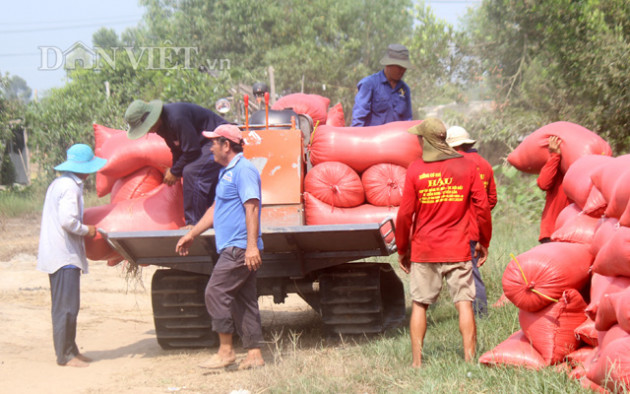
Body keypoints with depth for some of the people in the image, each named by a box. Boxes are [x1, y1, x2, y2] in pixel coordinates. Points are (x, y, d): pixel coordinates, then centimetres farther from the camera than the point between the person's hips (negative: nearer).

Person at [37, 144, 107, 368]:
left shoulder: (58, 184, 17)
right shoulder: (70, 187, -15)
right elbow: (68, 221, -24)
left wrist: (83, 230, 19)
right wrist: (87, 231, -9)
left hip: (57, 254, 11)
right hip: (65, 255, -11)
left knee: (65, 306, 14)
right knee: (66, 307, -8)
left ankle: (70, 350, 20)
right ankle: (65, 355, -5)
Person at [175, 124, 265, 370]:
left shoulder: (243, 170, -12)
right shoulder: (226, 172, 21)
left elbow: (252, 207, -21)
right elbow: (215, 210, 30)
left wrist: (252, 245, -28)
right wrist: (191, 235, 31)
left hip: (240, 248, -10)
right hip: (232, 248, 10)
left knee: (216, 292, -11)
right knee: (243, 299, 8)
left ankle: (225, 351, -8)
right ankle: (254, 355, 9)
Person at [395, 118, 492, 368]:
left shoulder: (415, 170, -5)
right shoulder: (466, 167, 1)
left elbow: (405, 214, -4)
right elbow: (483, 207, 1)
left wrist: (402, 249, 8)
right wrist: (484, 242, 13)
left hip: (423, 250, -1)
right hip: (458, 249, 1)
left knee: (419, 304, 8)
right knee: (464, 303, 2)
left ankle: (416, 361, 8)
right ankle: (469, 359, -1)